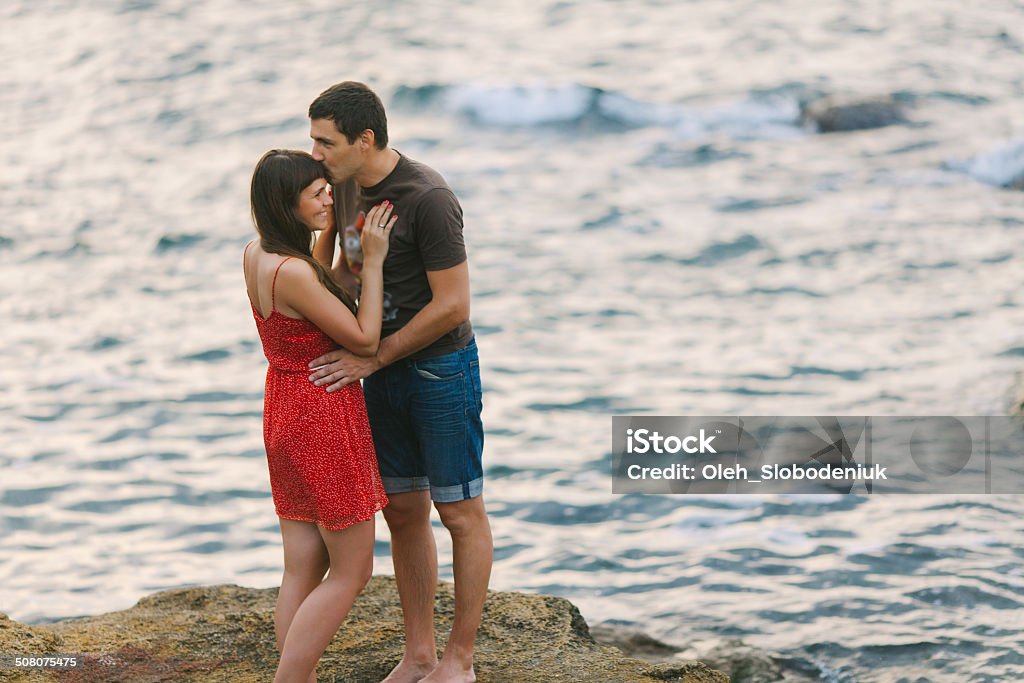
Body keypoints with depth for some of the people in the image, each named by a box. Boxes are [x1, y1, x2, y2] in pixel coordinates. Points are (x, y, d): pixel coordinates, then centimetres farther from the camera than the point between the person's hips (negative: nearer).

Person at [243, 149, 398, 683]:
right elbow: (364, 339, -16)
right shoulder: (293, 273, -26)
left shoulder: (255, 255, 3)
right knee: (350, 573, 1)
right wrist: (374, 260, -13)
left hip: (285, 413, 9)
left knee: (302, 568, 11)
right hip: (324, 421, -9)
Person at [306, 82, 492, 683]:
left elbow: (452, 306, -24)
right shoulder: (353, 187, 2)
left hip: (442, 368, -8)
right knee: (404, 513, 11)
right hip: (385, 372, 8)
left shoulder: (430, 199, -24)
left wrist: (371, 357, -20)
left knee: (461, 513, 3)